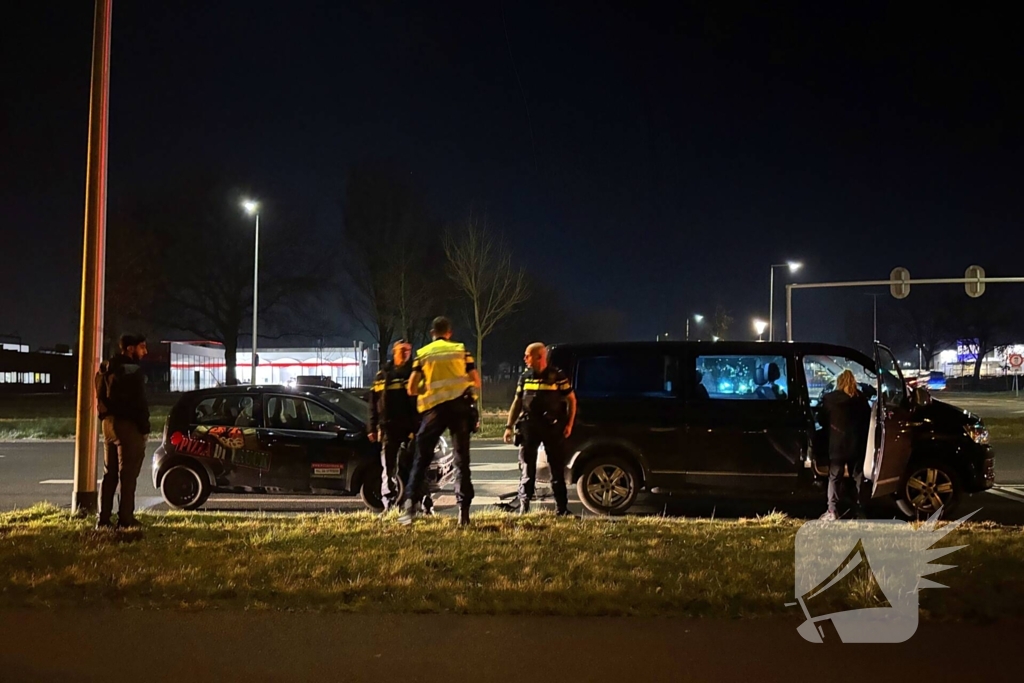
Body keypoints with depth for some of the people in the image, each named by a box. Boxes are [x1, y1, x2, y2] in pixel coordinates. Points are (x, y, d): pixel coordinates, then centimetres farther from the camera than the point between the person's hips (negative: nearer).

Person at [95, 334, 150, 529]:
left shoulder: (106, 369, 14)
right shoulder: (133, 370, -13)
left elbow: (101, 398, 15)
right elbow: (139, 402, -16)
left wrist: (106, 417, 15)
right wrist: (144, 427, -11)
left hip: (109, 423, 8)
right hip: (128, 425, -8)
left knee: (109, 473, 12)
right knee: (128, 474, -4)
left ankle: (104, 518, 12)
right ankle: (125, 519, -4)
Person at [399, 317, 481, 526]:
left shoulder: (422, 354, 6)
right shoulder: (461, 350, 8)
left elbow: (411, 389, 1)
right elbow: (476, 382, 6)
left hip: (434, 408, 0)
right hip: (460, 406, 1)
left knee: (422, 458, 7)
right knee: (462, 460, 6)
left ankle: (411, 504, -5)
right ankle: (463, 510, 0)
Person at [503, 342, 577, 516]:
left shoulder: (557, 376, -2)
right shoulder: (525, 377, 10)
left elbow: (571, 400, 3)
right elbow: (517, 402, 16)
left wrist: (569, 424, -5)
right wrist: (509, 426, 10)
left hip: (552, 427, -3)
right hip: (529, 427, 3)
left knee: (557, 469, 4)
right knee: (527, 469, 2)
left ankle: (561, 508, 10)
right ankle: (524, 507, 6)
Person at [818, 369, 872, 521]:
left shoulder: (830, 398, -6)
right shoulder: (861, 399, 1)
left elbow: (821, 420, 2)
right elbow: (868, 419, 8)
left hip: (837, 444, -2)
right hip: (857, 444, 2)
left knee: (834, 478, 2)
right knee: (858, 477, 12)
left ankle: (832, 512, -4)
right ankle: (859, 510, 15)